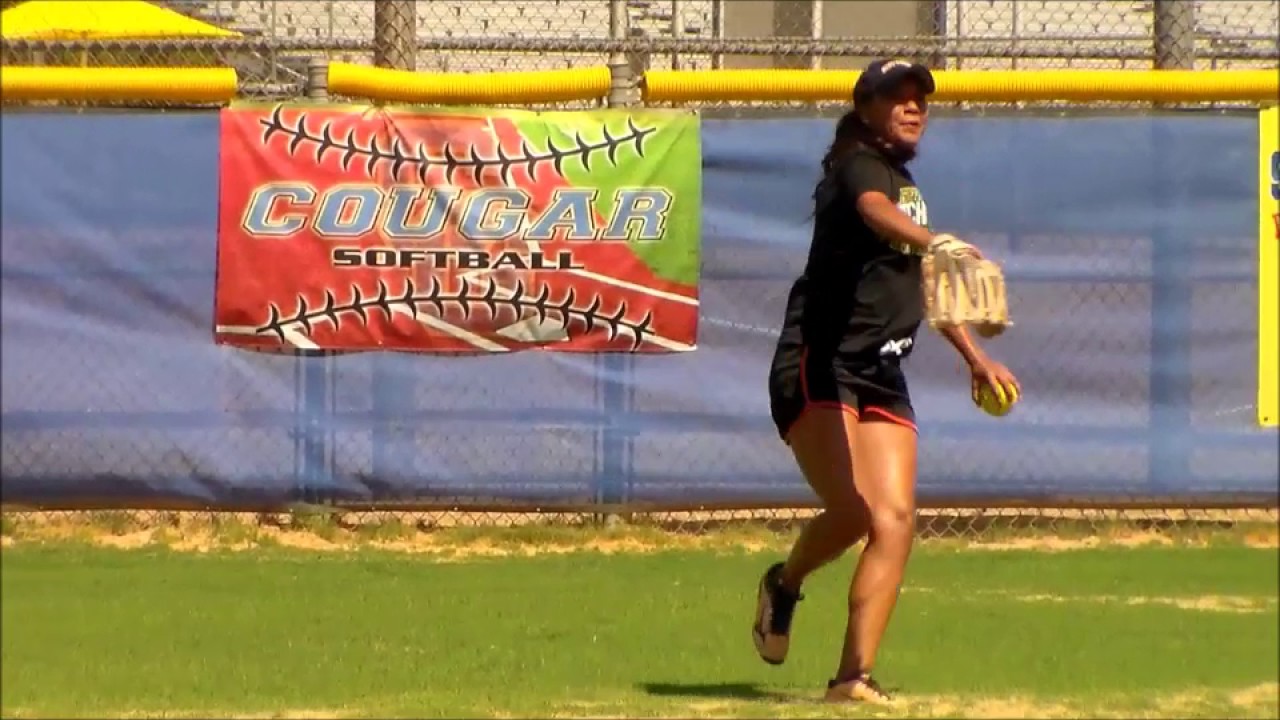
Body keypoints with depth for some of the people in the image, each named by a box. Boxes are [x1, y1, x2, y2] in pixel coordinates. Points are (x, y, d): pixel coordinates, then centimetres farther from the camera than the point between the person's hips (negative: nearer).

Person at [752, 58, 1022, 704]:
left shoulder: (907, 185, 20)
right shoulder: (859, 166, -7)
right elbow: (877, 212, -33)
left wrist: (974, 356, 35)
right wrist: (935, 243, -53)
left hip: (882, 378, 8)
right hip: (819, 367, -8)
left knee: (895, 520, -8)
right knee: (853, 510, -22)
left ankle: (854, 675, -9)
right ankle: (785, 584, 9)